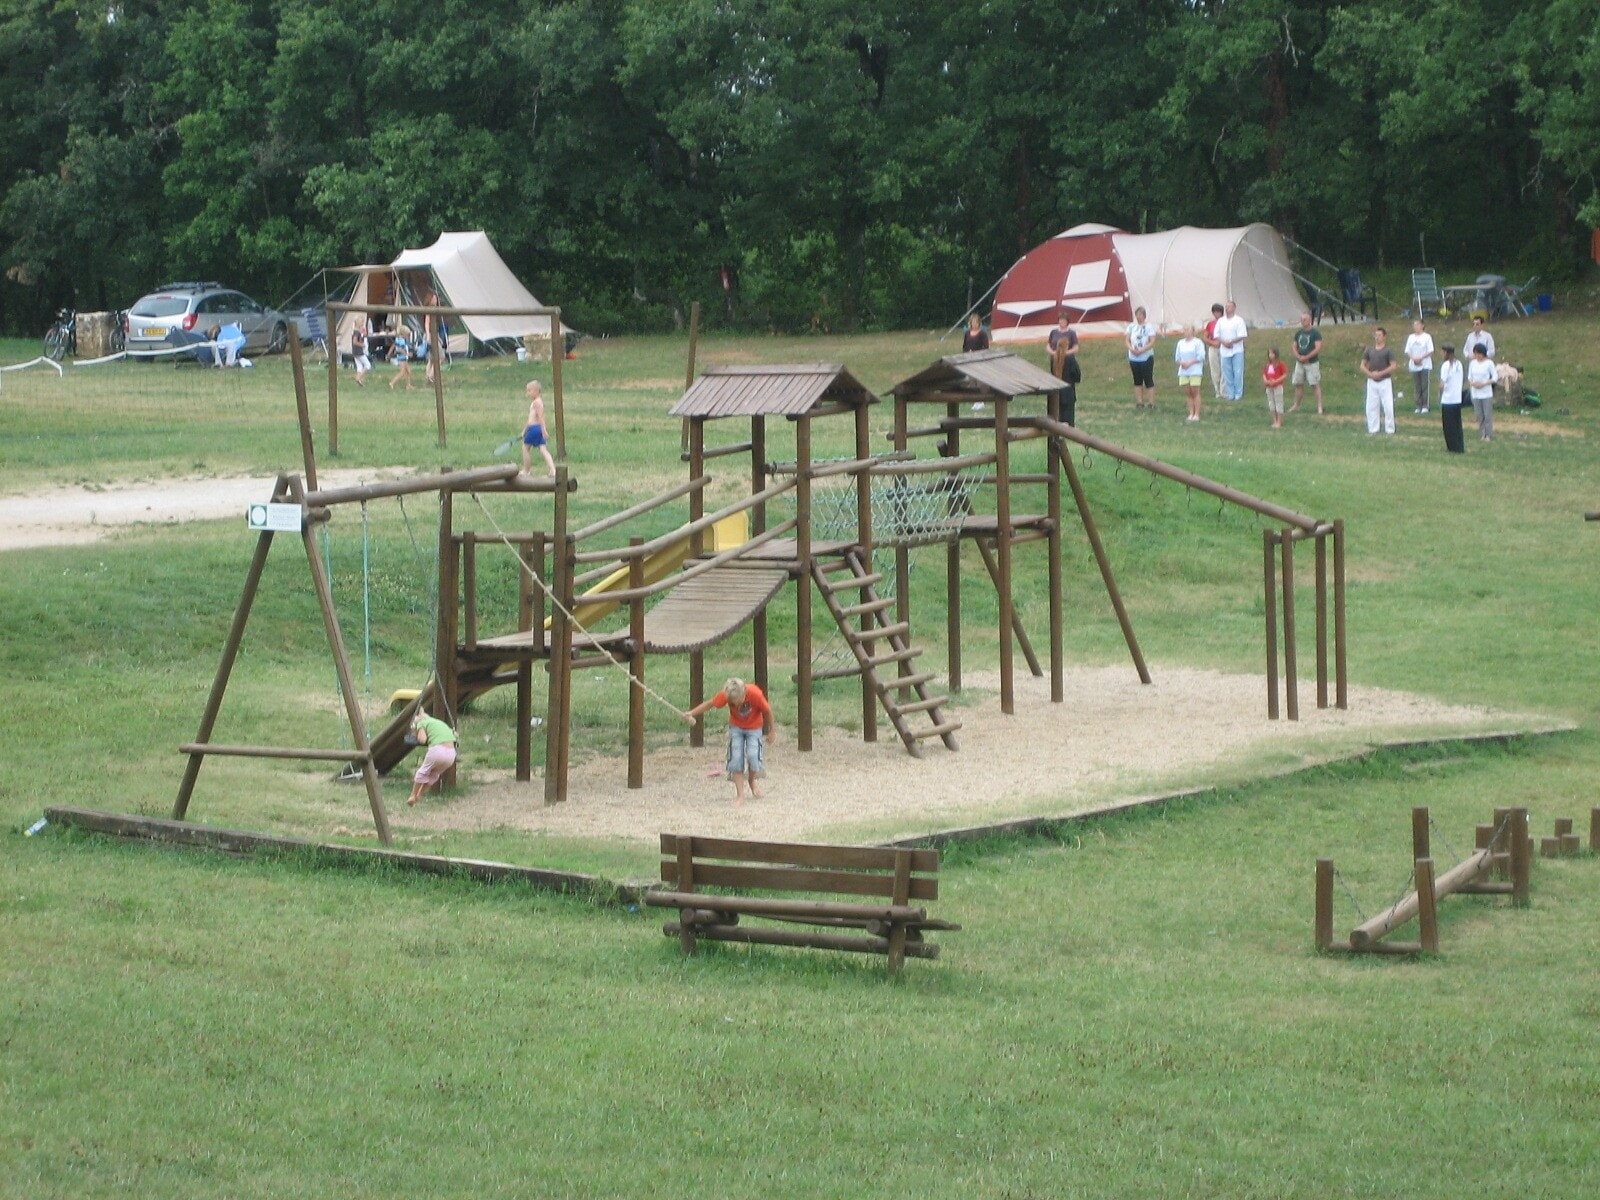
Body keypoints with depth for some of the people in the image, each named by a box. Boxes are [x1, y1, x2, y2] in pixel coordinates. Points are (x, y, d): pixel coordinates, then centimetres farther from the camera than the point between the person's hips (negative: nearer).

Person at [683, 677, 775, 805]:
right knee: (736, 760, -8)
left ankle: (752, 781, 14)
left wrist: (771, 731, -4)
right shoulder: (725, 695, -27)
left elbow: (767, 710, -17)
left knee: (753, 755, -18)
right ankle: (740, 795, 0)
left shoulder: (755, 694, -33)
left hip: (754, 727, -2)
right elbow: (709, 703, -14)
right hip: (736, 727, 2)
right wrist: (691, 713, -27)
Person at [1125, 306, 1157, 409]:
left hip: (1146, 357, -5)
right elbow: (1127, 340, 5)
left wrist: (1141, 350, -21)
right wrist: (1131, 349, -15)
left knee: (1149, 381, -5)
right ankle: (1139, 402, 13)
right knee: (1137, 381, 8)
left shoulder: (1149, 326, -5)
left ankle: (1151, 402, -3)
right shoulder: (1132, 327, 9)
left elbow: (1152, 342, -11)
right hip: (1134, 358, 5)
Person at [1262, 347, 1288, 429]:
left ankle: (1279, 422, 4)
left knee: (1278, 404, -1)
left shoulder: (1280, 364, -11)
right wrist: (1265, 380, -7)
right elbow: (1264, 373, 14)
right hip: (1269, 387, 7)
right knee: (1271, 404, 11)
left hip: (1278, 387, -7)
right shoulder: (1268, 364, 8)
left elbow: (1285, 375, -13)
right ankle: (1274, 421, 20)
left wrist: (1276, 381, -20)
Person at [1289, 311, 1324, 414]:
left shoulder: (1315, 332, -8)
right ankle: (1296, 405, 20)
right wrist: (1298, 356, -7)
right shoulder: (1298, 333, 10)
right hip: (1300, 363, 6)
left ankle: (1319, 407, -7)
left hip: (1312, 363, -6)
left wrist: (1306, 357, -16)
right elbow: (1295, 347, 13)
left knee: (1315, 384, -7)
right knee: (1298, 384, 9)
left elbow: (1318, 348, -14)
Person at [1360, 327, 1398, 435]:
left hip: (1385, 381, -4)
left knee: (1388, 406, -6)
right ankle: (1372, 430, 12)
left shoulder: (1388, 351, -2)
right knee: (1371, 407, 4)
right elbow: (1363, 365, 11)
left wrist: (1380, 373, -16)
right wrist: (1370, 373, -7)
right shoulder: (1369, 350, 10)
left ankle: (1389, 430, 0)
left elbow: (1393, 366, -9)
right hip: (1371, 382, 4)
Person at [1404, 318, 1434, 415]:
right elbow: (1407, 352, 8)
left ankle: (1425, 406, -2)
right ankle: (1418, 406, 8)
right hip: (1414, 366, 4)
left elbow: (1430, 352, -6)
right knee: (1417, 387, 4)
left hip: (1425, 366, -4)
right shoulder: (1411, 337, 10)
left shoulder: (1427, 337, -2)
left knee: (1425, 386, -5)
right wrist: (1413, 359, -12)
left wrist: (1421, 358, -17)